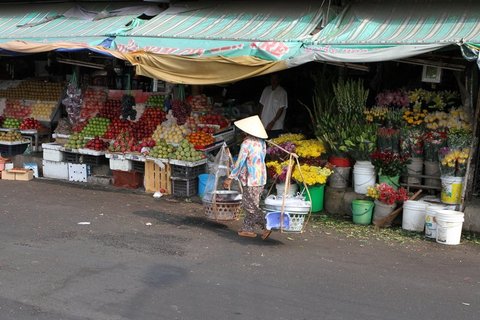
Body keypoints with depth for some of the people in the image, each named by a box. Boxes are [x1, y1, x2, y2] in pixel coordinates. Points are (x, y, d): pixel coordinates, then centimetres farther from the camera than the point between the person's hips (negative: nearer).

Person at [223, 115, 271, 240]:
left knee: (252, 207, -1)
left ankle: (266, 226, -7)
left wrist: (230, 178, -10)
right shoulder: (262, 142, 7)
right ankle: (247, 229, 20)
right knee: (248, 205, 16)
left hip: (251, 180, -8)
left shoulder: (247, 143, -16)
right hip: (261, 179, 8)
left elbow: (239, 163, -16)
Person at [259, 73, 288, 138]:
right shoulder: (266, 90, 11)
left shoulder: (282, 92, -6)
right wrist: (260, 118, 8)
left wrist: (273, 122, -15)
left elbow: (281, 109, -9)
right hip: (264, 125, 5)